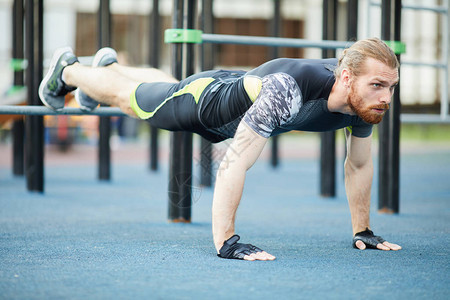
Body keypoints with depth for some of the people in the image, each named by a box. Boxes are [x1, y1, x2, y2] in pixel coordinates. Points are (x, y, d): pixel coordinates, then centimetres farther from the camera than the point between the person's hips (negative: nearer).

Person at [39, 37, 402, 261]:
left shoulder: (366, 98, -29)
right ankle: (68, 69, 53)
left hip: (237, 89, 6)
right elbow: (234, 164, -52)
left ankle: (110, 64, 65)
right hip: (202, 100, -6)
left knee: (171, 87, 36)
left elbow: (359, 165, -10)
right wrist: (225, 243, -55)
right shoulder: (286, 89, -51)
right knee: (125, 96, 23)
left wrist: (363, 232, -7)